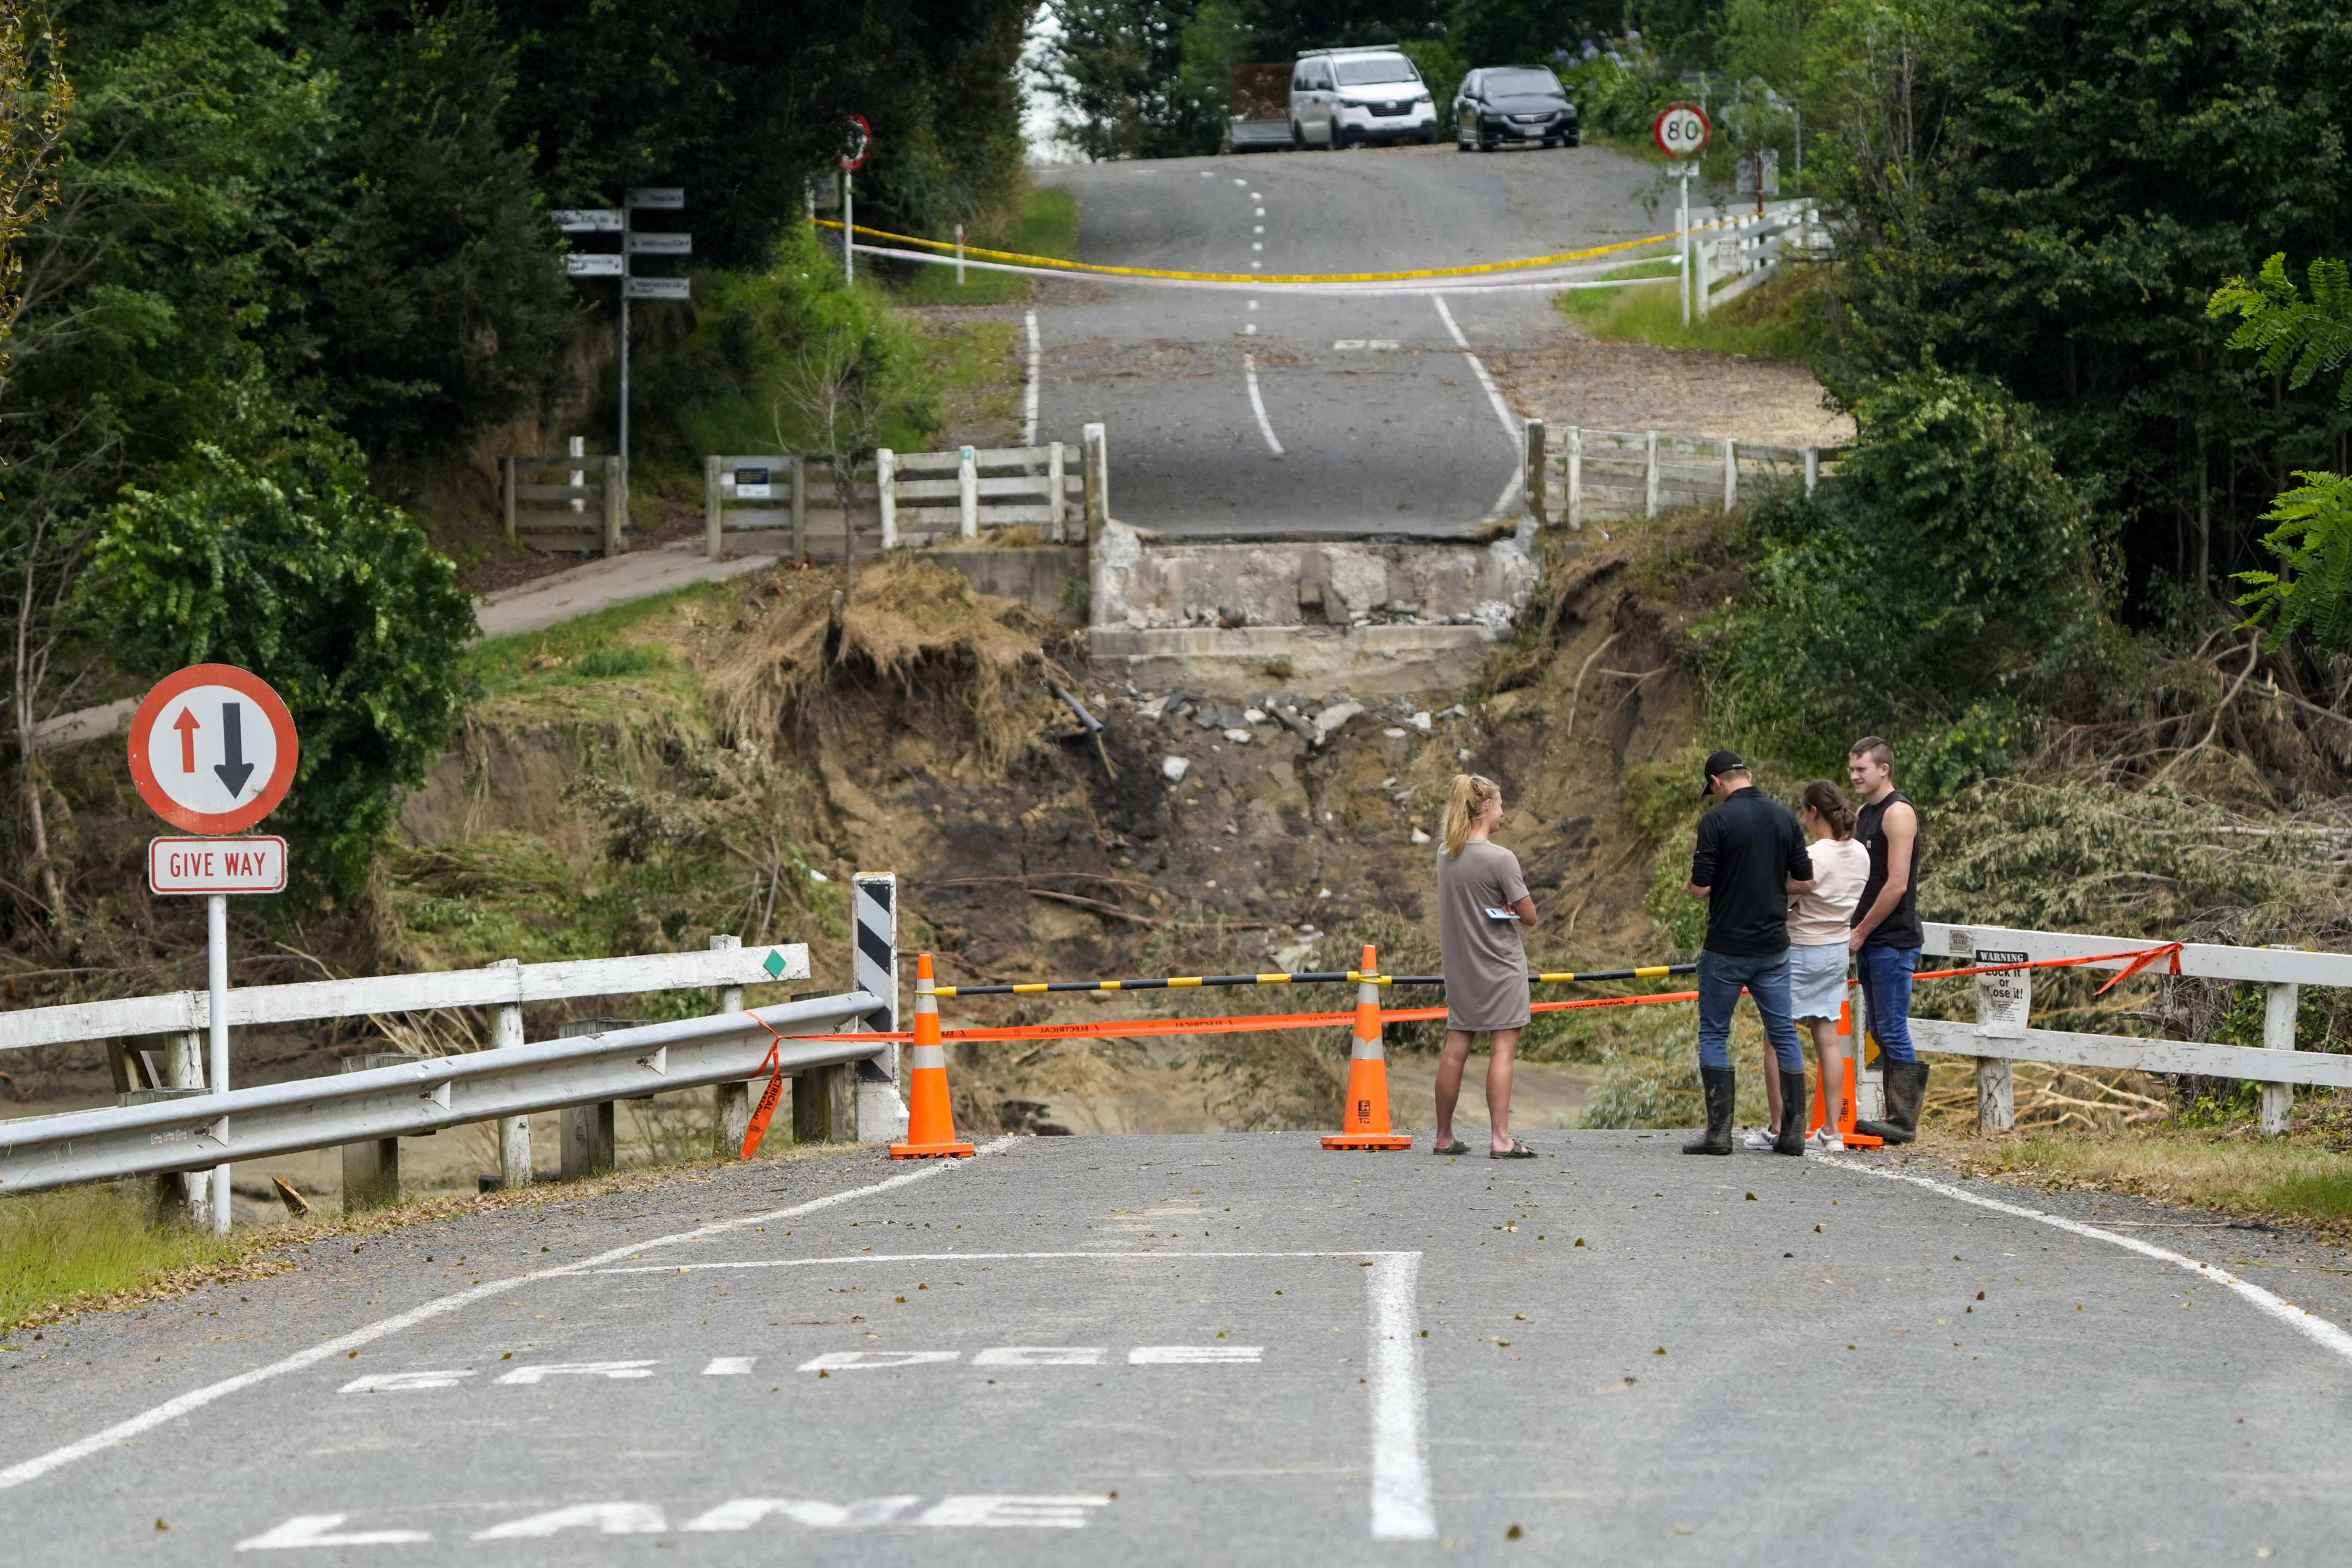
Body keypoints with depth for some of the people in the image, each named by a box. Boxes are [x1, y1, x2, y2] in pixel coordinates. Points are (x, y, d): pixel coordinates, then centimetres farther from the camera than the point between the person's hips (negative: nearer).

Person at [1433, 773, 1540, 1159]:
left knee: (1455, 1048, 10)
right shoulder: (1500, 859, -15)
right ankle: (1500, 1139, -11)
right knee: (1503, 1049, -5)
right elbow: (1529, 916, -11)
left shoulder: (1446, 855, 4)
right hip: (1500, 967, -6)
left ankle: (1444, 1137, 15)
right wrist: (1507, 909, 6)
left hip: (1459, 965, 6)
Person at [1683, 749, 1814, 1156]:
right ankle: (1793, 1132, 6)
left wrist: (1691, 886, 9)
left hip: (1728, 947, -5)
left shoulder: (1717, 820, -12)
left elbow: (1701, 887, -14)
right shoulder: (1783, 817, 4)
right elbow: (1804, 882, 7)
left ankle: (1719, 1130, -2)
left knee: (1714, 1034, 5)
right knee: (1783, 1033, 9)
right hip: (1774, 946, 5)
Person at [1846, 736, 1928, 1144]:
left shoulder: (1898, 812, -12)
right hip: (1871, 942, 9)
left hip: (1894, 941, -9)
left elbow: (1897, 885, -18)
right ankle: (1895, 1116, 14)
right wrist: (1858, 932, 12)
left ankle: (1904, 1122, -6)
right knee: (1882, 1034, 10)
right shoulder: (1864, 814, 17)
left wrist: (1861, 932, -13)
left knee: (1894, 1033, -8)